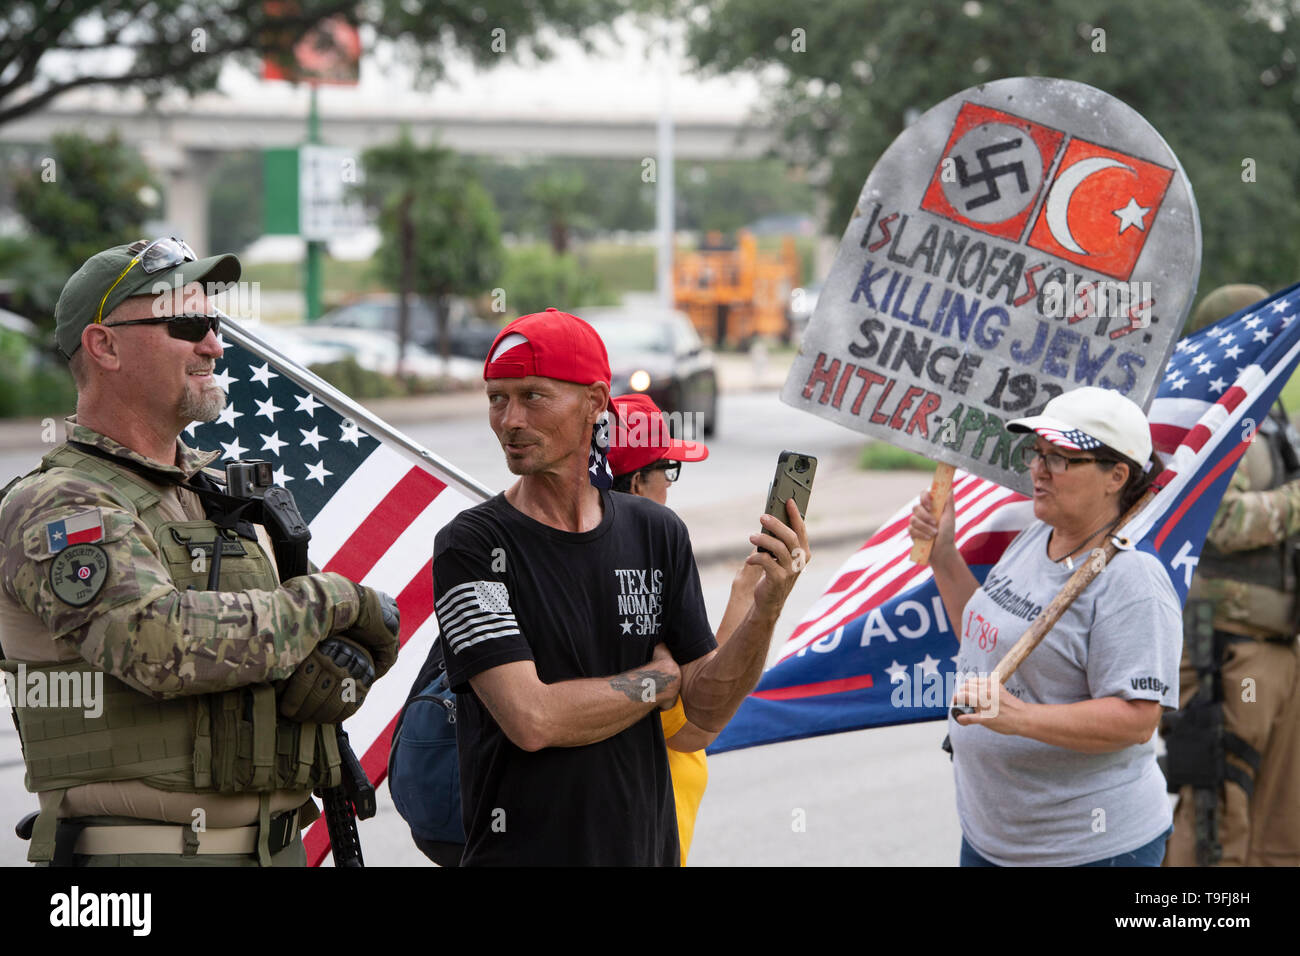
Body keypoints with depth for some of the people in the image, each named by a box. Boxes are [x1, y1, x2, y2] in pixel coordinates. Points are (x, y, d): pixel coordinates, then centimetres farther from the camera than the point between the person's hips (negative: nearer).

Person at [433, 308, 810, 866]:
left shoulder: (656, 534, 5)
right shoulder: (470, 545, -10)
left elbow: (707, 711, 2)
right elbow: (531, 719, -19)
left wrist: (766, 609, -14)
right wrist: (660, 680, -6)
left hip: (647, 849, 4)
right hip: (522, 851, -4)